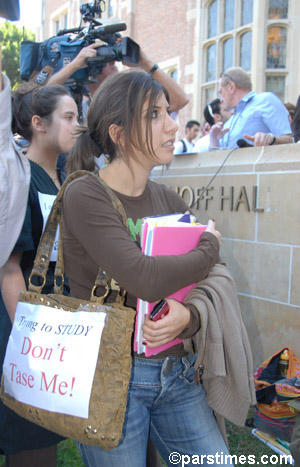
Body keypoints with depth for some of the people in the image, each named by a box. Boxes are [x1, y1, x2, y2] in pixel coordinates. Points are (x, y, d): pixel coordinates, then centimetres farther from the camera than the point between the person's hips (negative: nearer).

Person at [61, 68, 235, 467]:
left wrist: (189, 315, -19)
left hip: (176, 371, 5)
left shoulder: (168, 200, 6)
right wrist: (209, 247, -9)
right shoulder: (85, 196, -12)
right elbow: (143, 279, -26)